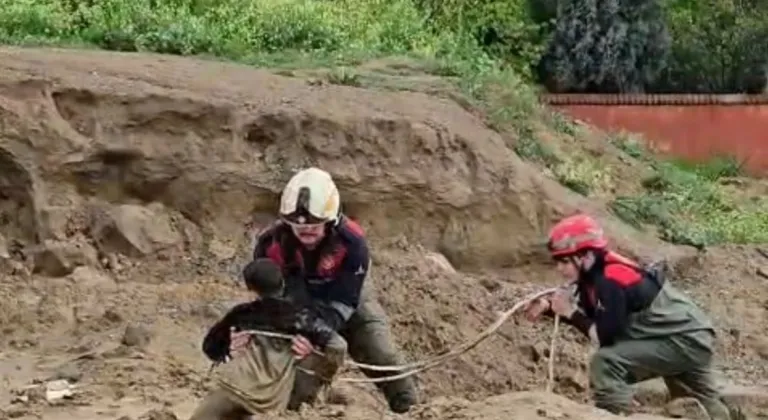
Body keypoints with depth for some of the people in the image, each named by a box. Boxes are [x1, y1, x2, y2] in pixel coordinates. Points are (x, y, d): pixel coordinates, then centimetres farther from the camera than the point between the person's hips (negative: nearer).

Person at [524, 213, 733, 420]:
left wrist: (570, 312, -18)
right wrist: (548, 306, -3)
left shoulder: (610, 281, -25)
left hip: (686, 340, -10)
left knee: (605, 363, -24)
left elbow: (605, 337, -25)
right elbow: (588, 316, 10)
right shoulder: (595, 274, 2)